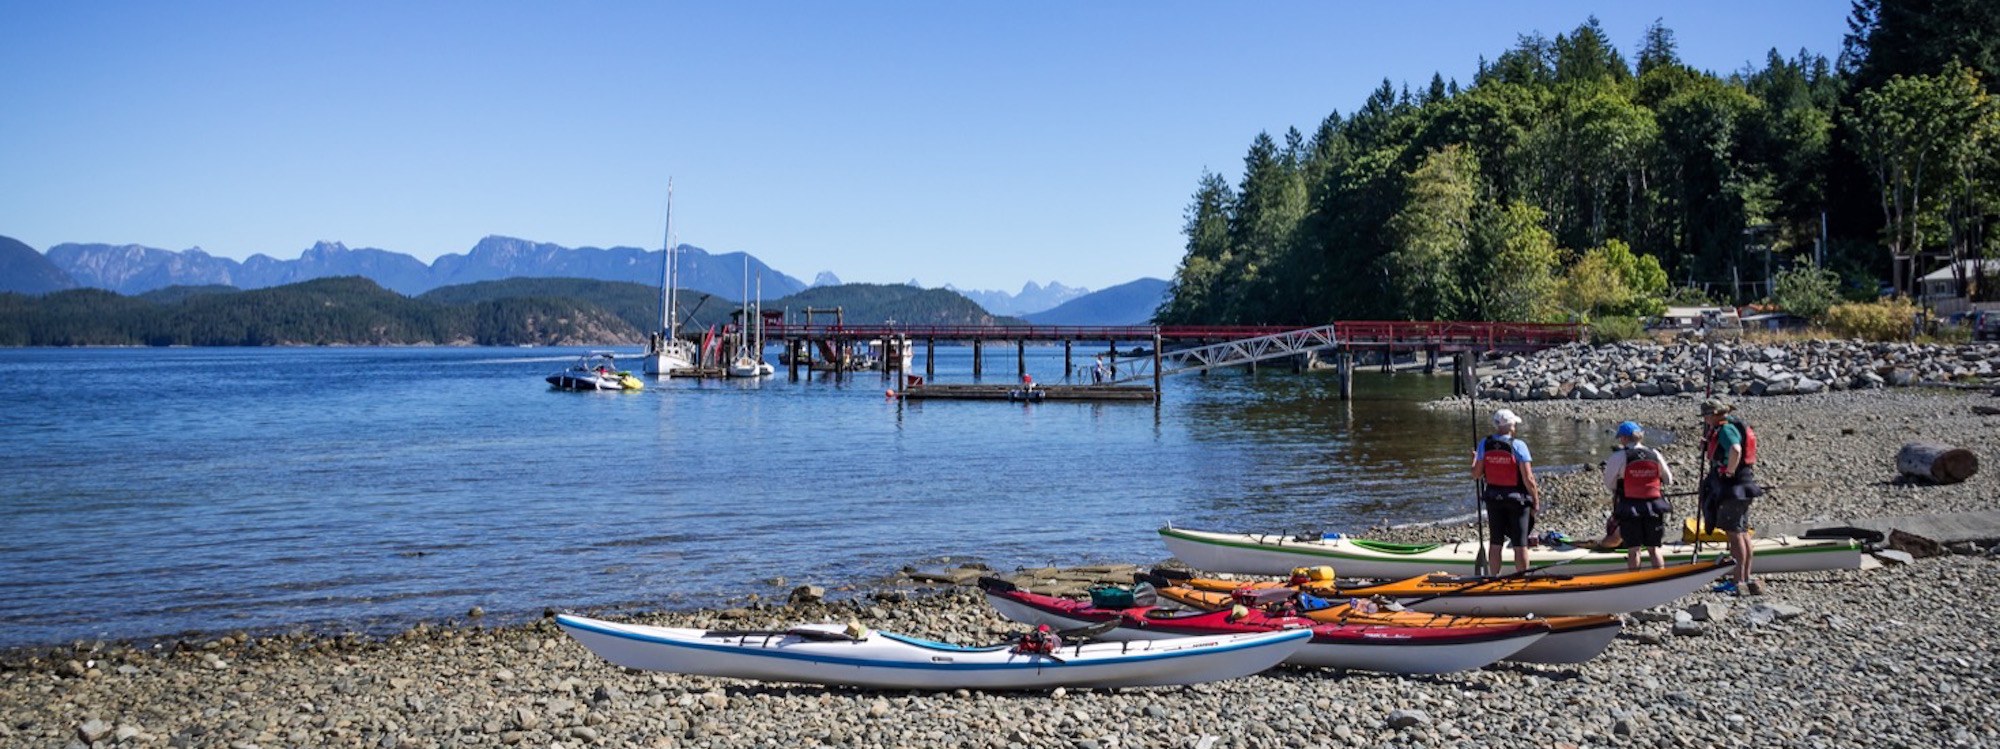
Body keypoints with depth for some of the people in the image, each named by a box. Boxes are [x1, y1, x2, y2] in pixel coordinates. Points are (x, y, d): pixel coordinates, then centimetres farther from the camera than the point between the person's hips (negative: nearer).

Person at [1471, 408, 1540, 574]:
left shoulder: (1485, 444, -5)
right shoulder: (1518, 446, -17)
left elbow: (1476, 475, 0)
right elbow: (1528, 478, -17)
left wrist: (1474, 458, 20)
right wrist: (1536, 502, -6)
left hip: (1493, 499, 4)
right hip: (1517, 499, -4)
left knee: (1495, 543, 15)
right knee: (1520, 545, 5)